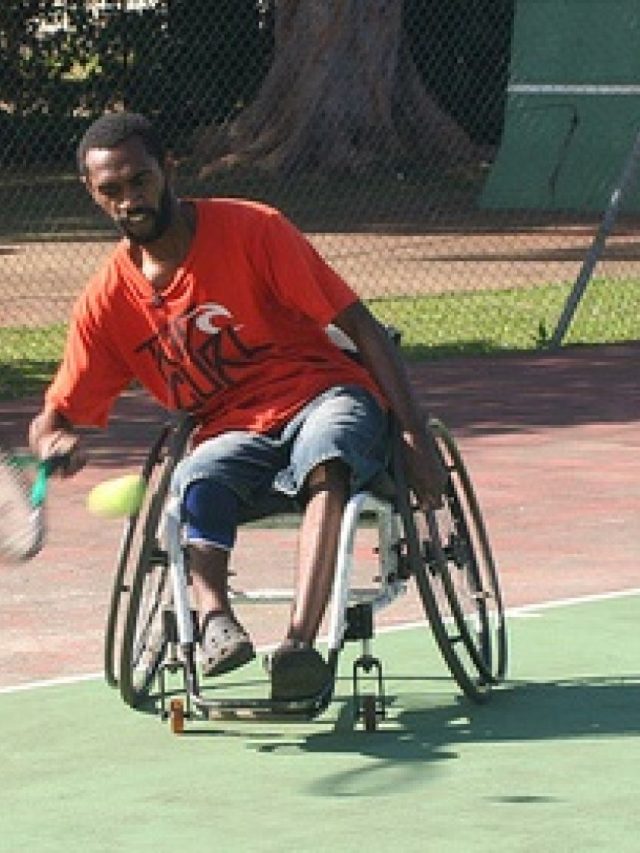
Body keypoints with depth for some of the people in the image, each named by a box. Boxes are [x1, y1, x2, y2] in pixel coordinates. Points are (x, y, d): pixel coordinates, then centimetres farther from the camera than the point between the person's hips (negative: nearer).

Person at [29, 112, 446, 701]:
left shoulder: (251, 229, -8)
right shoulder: (108, 300, 1)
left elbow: (361, 326, -6)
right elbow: (52, 419, 7)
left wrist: (417, 437, -14)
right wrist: (56, 441, -20)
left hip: (324, 396, -3)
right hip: (231, 435, 3)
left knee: (327, 460, -38)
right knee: (196, 482, -33)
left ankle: (300, 641, -53)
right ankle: (214, 617, -54)